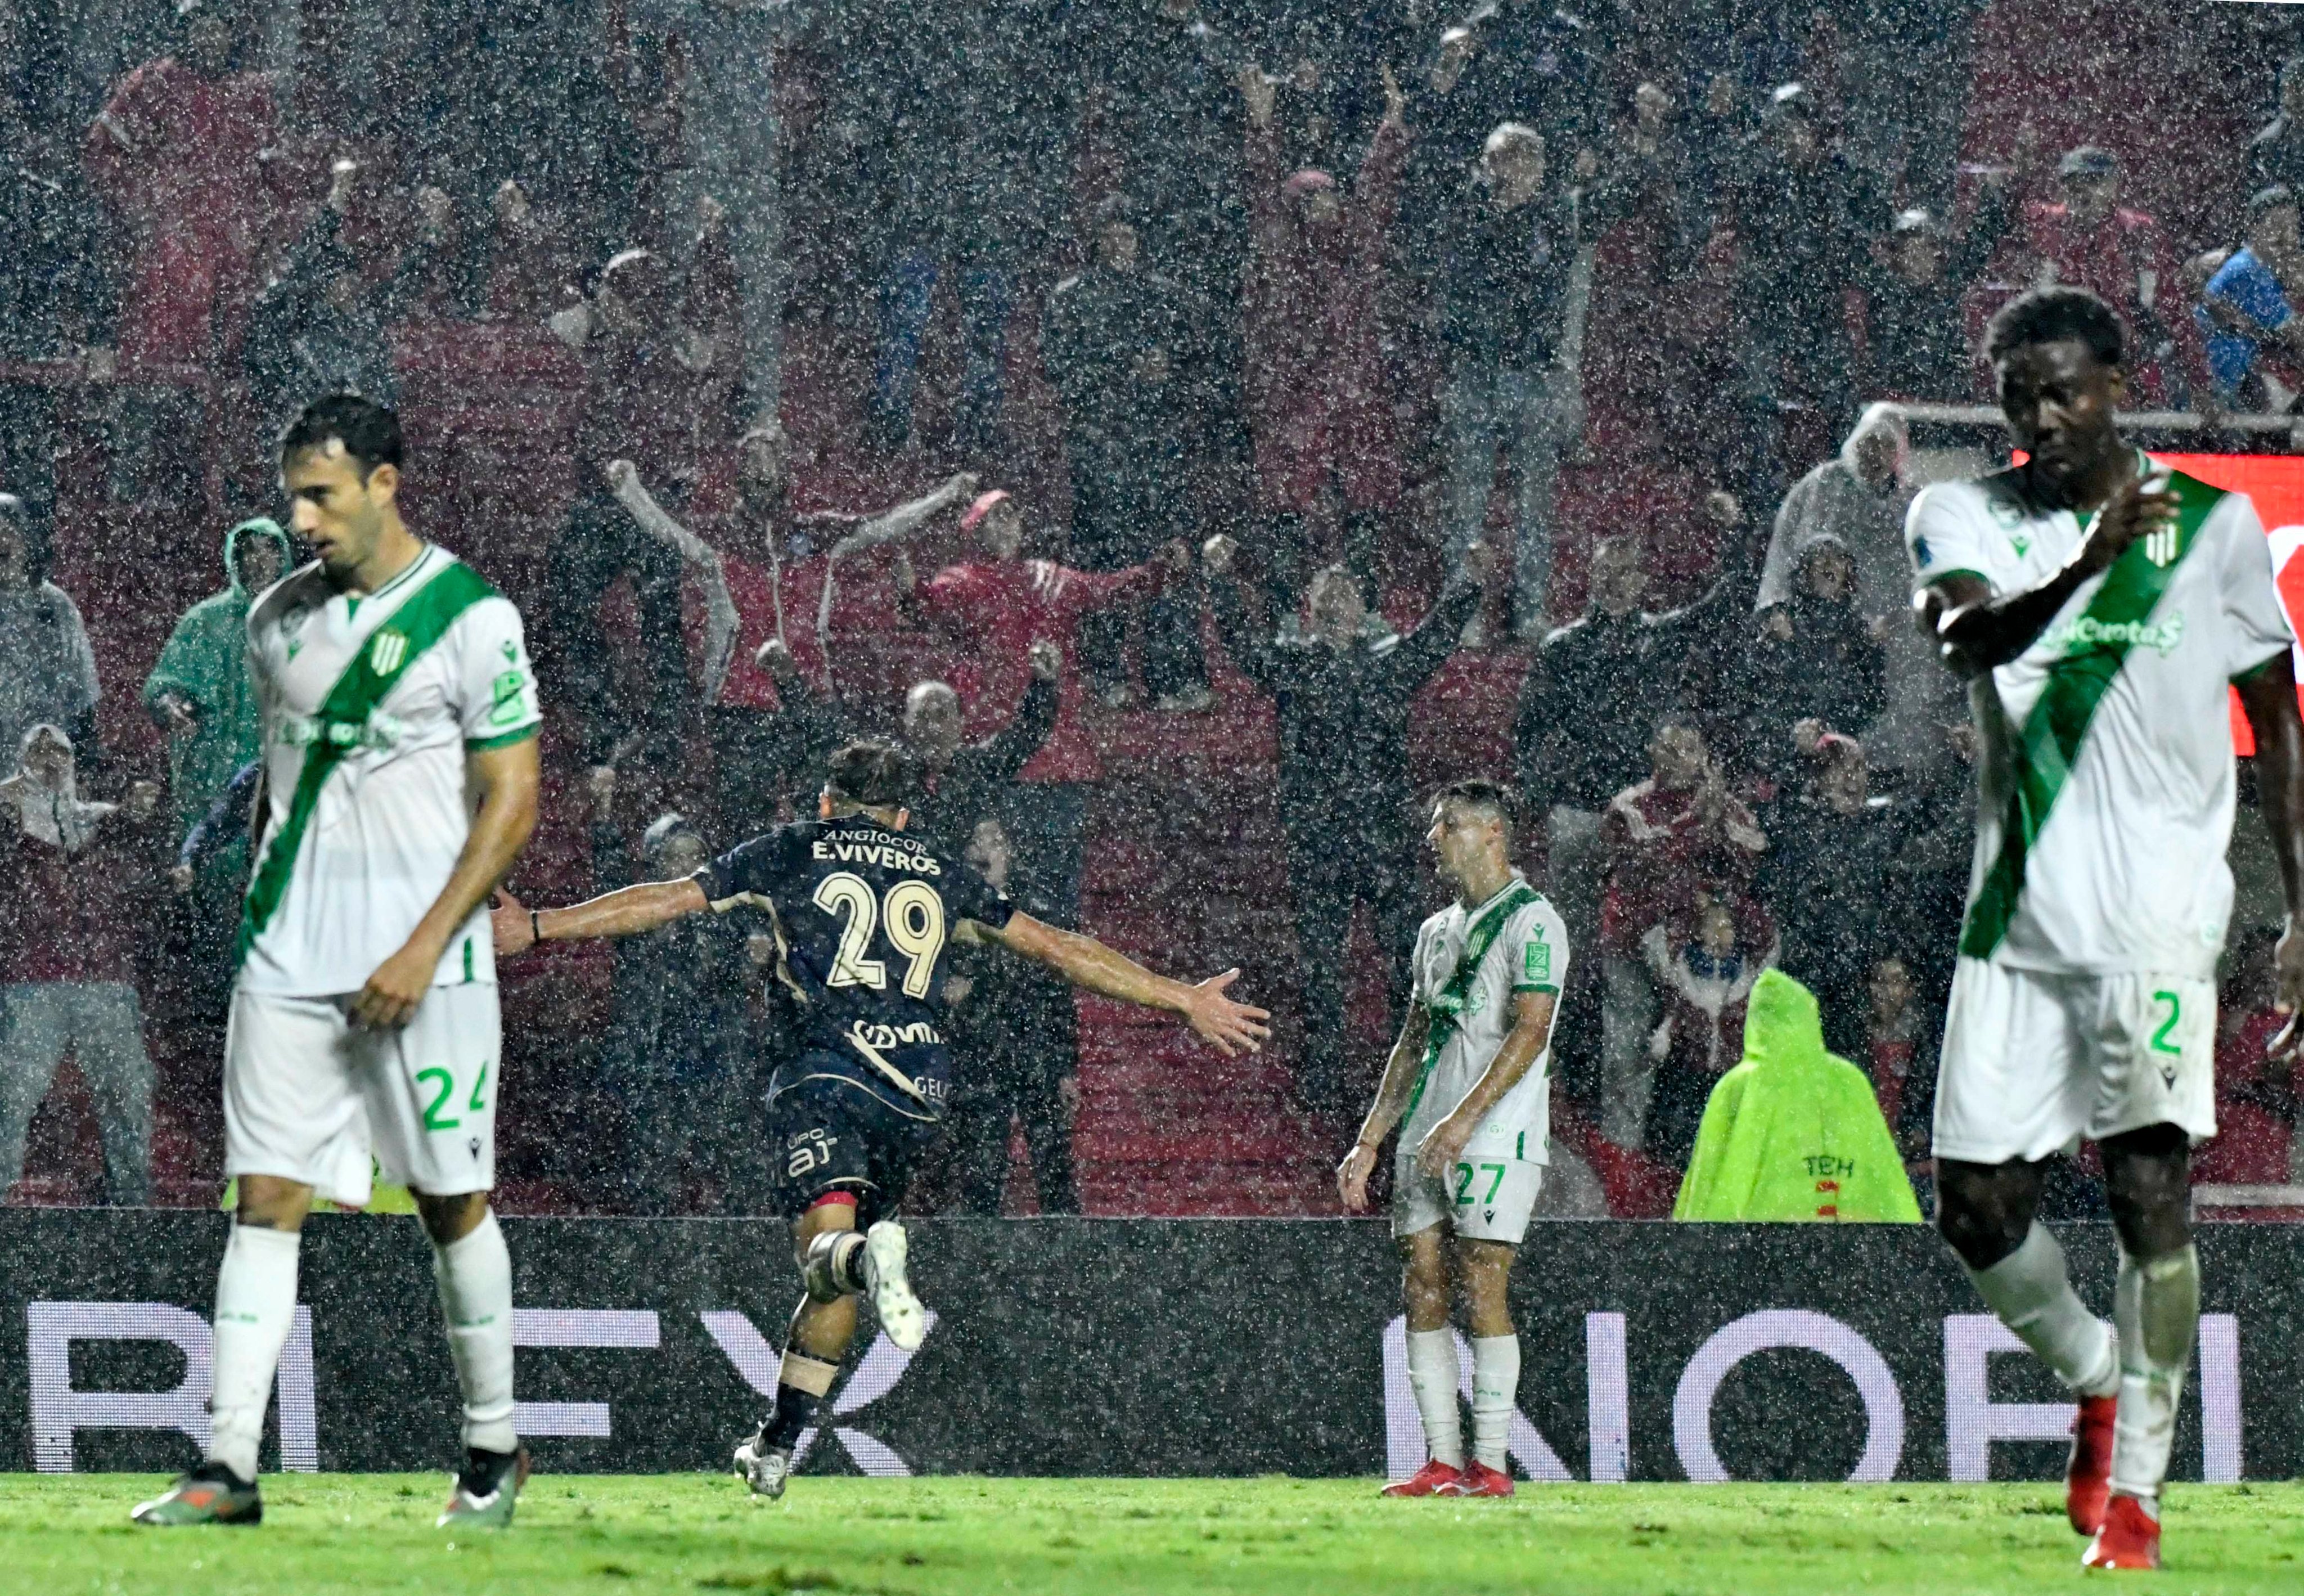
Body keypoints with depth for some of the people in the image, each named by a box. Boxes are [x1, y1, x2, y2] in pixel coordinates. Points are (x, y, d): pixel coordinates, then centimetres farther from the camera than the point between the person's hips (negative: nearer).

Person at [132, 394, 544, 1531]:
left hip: (419, 966, -4)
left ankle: (493, 1450, 20)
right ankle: (228, 1468, -7)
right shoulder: (280, 617, 10)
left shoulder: (471, 618, -7)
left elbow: (511, 799, -7)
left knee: (453, 1204, 5)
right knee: (264, 1200, -3)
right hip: (288, 958, 4)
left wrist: (425, 948, -14)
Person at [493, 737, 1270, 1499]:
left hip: (828, 1069, -3)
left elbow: (666, 901, 14)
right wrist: (1185, 1000, 33)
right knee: (839, 1265, 16)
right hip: (919, 1090, 3)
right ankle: (776, 1446, 17)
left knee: (826, 1239, -19)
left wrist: (537, 926, 19)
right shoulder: (941, 874, 24)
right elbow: (1059, 948, 26)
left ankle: (866, 1260, -55)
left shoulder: (793, 851, 18)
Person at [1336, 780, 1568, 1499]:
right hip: (1426, 1143, 8)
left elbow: (1529, 1032, -15)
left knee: (1482, 1293, -11)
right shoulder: (1437, 932, 20)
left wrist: (1464, 1119, -23)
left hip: (1497, 1140, -8)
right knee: (1422, 1293, 1)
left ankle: (1490, 1465, -8)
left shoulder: (1531, 922, -5)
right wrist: (1369, 1142, 18)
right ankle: (1443, 1462, 3)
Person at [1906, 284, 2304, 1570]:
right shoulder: (1964, 517, 4)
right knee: (1979, 1207, 2)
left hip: (2159, 916, -2)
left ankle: (2136, 1485, -8)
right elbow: (1968, 636, -18)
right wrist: (2088, 564, -36)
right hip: (2018, 918, 3)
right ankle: (2098, 1381, 29)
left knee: (2150, 1182, -14)